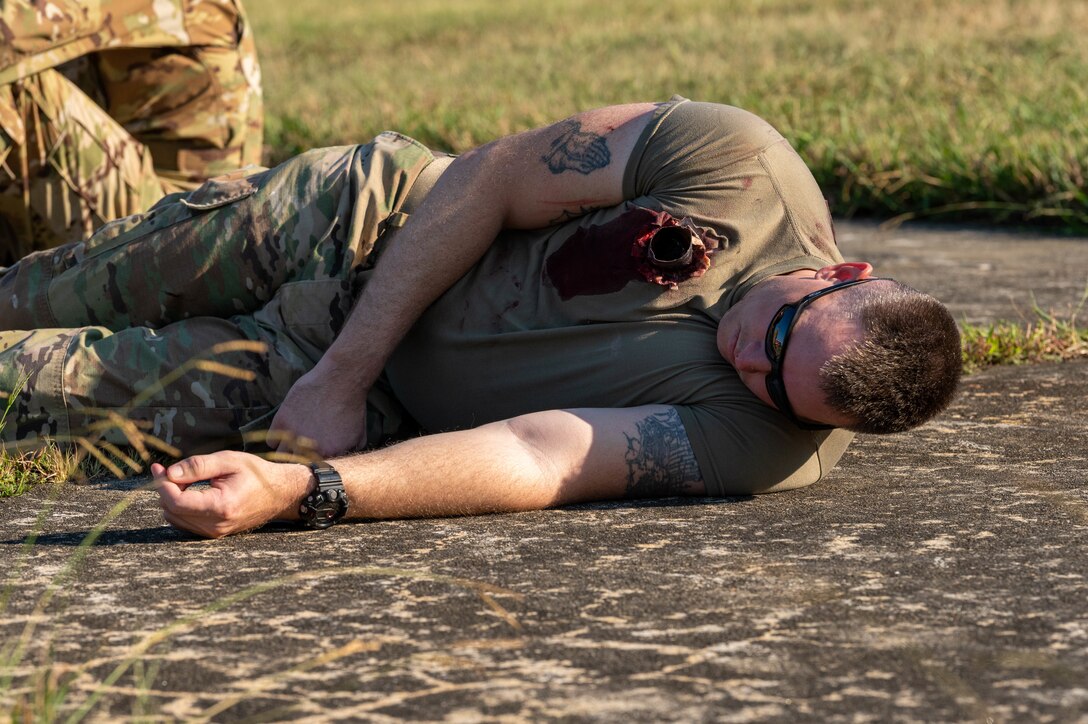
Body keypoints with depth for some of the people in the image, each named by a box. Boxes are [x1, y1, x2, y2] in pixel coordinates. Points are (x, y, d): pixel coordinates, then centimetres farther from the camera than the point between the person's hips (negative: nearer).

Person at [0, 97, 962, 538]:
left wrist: (295, 491, -48)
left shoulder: (764, 447, -32)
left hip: (398, 404, -2)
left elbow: (534, 462, -37)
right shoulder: (734, 159, -28)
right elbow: (491, 180, -19)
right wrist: (345, 371, -21)